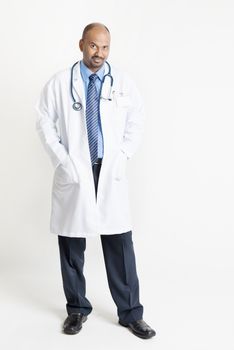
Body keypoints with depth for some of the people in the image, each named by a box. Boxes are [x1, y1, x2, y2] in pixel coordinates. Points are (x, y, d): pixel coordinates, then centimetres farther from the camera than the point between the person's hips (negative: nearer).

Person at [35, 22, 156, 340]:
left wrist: (121, 158, -1)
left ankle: (130, 313, 14)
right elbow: (45, 123, 3)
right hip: (73, 174, 0)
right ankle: (77, 309, 25)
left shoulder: (123, 84, 4)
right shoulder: (59, 83, 1)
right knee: (72, 245, 8)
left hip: (111, 173, 0)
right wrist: (63, 161, -6)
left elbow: (136, 124, 9)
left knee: (120, 245, 1)